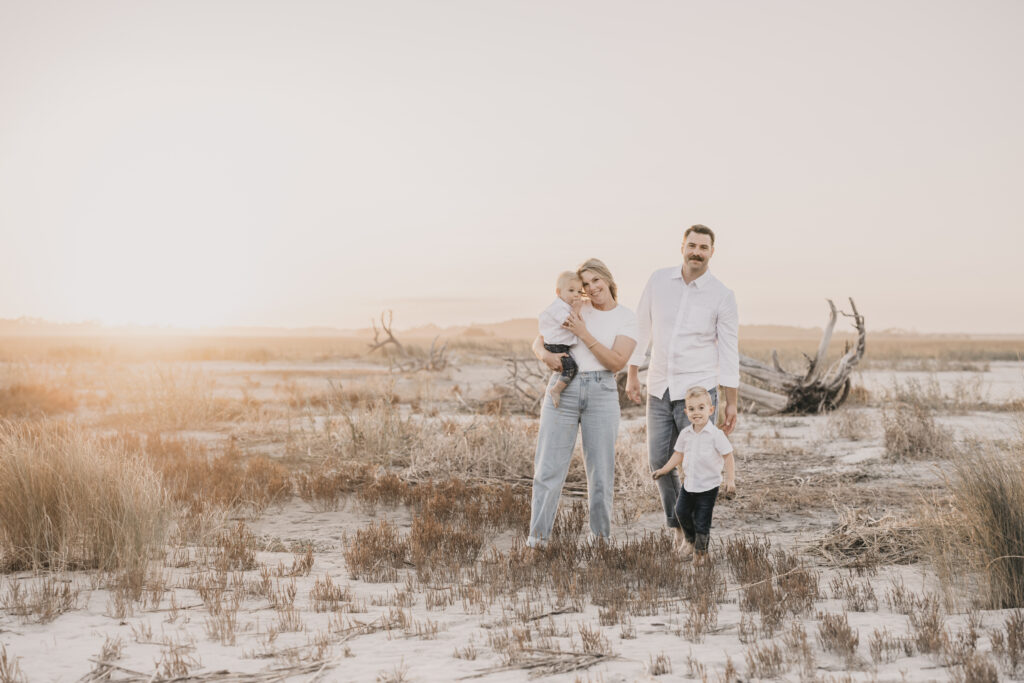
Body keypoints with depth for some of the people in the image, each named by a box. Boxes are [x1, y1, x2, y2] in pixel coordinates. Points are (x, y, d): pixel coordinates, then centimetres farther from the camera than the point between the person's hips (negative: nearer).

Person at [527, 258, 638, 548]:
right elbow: (538, 341, 10)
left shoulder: (626, 318, 4)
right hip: (563, 389, 1)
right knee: (549, 465, -2)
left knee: (601, 468, 2)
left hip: (601, 393, -1)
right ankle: (537, 535, 3)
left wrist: (584, 334, -14)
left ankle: (600, 536, 13)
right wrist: (545, 355, -14)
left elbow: (617, 363, -7)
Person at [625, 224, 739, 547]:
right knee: (659, 460, 8)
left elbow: (729, 351, -5)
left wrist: (731, 402, -6)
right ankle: (677, 523, 28)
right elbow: (642, 327, 9)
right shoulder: (659, 280, 0)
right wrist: (632, 375, 8)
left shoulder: (722, 296, -7)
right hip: (660, 387, 4)